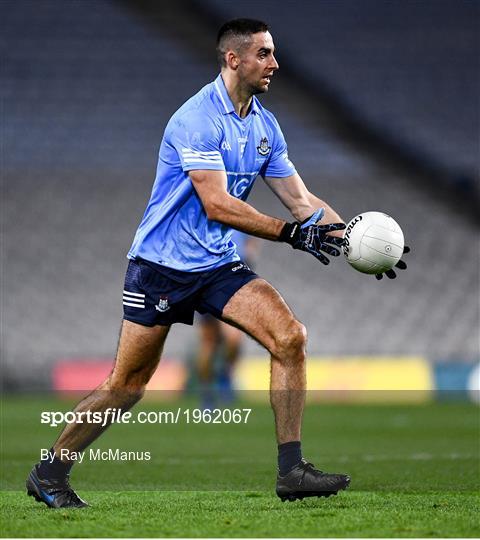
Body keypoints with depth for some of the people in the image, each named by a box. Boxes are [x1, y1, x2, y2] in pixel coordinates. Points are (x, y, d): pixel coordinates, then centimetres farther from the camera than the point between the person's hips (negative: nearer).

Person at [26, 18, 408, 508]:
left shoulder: (264, 126, 6)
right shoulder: (197, 118, -18)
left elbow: (301, 199, 8)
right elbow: (216, 205, -26)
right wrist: (292, 233, -29)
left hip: (219, 265, 7)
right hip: (162, 263, -7)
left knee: (290, 337, -14)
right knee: (126, 385, -2)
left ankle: (291, 470, -11)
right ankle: (49, 473, 16)